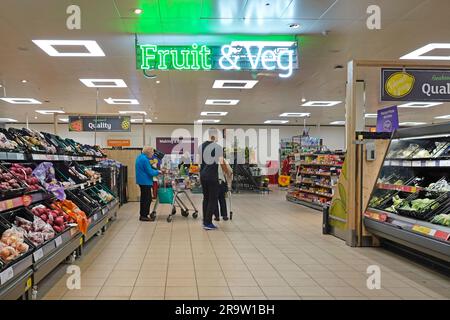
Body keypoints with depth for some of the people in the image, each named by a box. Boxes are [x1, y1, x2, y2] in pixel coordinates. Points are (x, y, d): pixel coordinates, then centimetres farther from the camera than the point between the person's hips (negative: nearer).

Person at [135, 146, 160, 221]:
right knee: (147, 199, -4)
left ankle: (142, 215, 22)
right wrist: (158, 172, -2)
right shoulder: (145, 159, -20)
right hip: (145, 181, -10)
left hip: (142, 181, 10)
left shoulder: (140, 157, 12)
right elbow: (150, 172, -18)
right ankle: (144, 215, 0)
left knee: (144, 198, 16)